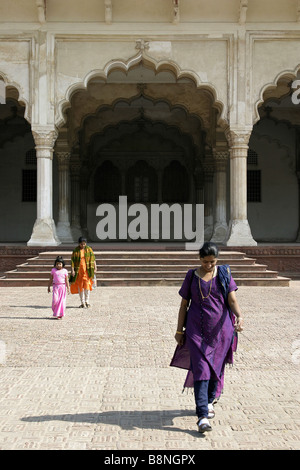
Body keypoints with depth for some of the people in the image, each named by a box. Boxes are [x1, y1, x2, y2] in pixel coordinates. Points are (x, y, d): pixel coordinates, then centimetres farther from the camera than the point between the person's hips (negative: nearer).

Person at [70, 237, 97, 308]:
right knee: (80, 286, 5)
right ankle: (82, 302, 12)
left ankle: (87, 301, -3)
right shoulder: (76, 250, -1)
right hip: (78, 270, 1)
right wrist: (72, 270, -11)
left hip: (87, 270, -1)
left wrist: (95, 268, -6)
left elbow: (93, 259, 1)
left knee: (87, 285, -11)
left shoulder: (89, 249, 1)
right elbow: (72, 261, -2)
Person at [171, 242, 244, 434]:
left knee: (216, 367, 12)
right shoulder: (192, 276, 2)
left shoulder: (224, 274, 2)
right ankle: (203, 416, -10)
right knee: (201, 370, -9)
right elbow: (184, 304, 5)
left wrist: (239, 317, -27)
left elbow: (232, 300, -7)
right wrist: (179, 331, 4)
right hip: (197, 330, -1)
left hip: (220, 329, 1)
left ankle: (209, 401, 37)